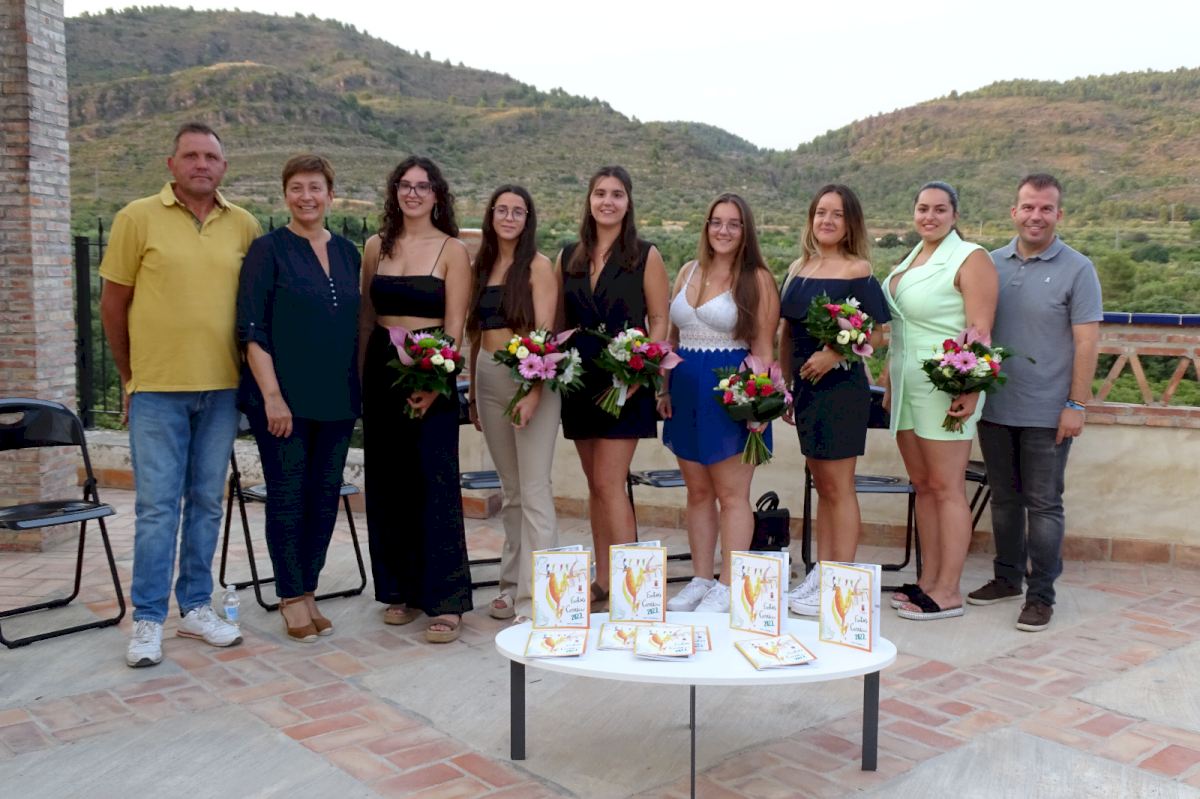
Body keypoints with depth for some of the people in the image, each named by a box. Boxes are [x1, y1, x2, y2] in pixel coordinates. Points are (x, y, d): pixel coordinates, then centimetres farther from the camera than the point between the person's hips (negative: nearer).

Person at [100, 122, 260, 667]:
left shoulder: (244, 226, 6)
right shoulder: (138, 218, -1)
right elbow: (113, 302, 3)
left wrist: (248, 372, 8)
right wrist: (131, 375, 7)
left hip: (221, 388, 3)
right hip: (157, 389, -3)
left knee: (207, 503, 11)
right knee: (157, 506, 0)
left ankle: (196, 607, 23)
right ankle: (147, 621, 11)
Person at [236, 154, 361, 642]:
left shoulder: (347, 253, 11)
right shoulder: (269, 250, -3)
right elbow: (252, 329, -9)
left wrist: (358, 389, 10)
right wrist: (272, 395, -16)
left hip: (337, 398, 5)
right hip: (283, 397, -5)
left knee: (325, 494, 9)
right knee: (288, 493, 1)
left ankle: (308, 591, 22)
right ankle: (292, 599, 14)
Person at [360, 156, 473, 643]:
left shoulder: (452, 250, -1)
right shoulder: (376, 247, 10)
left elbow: (455, 325, -7)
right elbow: (365, 317, 14)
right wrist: (360, 375, 7)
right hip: (381, 369, 5)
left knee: (436, 483, -7)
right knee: (387, 482, 8)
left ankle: (445, 600, -1)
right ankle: (400, 589, 20)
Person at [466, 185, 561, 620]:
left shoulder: (538, 266, -2)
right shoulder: (482, 265, 14)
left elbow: (545, 332, -10)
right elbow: (475, 330, 16)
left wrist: (534, 389, -20)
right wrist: (472, 390, 13)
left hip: (528, 376, -6)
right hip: (487, 377, 6)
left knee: (533, 489, -7)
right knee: (510, 489, 12)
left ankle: (535, 596, -4)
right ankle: (512, 583, 21)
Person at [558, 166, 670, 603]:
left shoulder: (646, 256, -1)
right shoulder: (568, 257, 10)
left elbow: (659, 320, -3)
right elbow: (558, 319, 14)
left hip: (624, 384, -5)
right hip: (579, 383, 5)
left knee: (608, 483, -11)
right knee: (596, 485, 10)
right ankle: (603, 579, 19)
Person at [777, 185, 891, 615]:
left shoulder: (858, 271, -7)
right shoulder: (798, 269, 10)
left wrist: (836, 353, -22)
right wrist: (784, 385, 13)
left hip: (841, 385, -6)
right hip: (805, 386, 6)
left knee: (838, 486, -1)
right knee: (821, 484, 14)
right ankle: (821, 573, 22)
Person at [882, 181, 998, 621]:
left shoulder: (970, 259, -8)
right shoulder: (910, 261, 16)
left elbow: (980, 331, -15)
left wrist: (970, 389, -23)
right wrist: (891, 385, 19)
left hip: (945, 390, -8)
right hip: (907, 388, 8)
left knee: (946, 488, -3)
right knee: (922, 485, 11)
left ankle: (948, 593, 3)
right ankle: (929, 580, 20)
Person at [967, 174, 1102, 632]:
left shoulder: (1077, 270, -4)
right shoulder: (992, 264, 7)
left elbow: (1086, 342, -7)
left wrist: (1076, 404, -12)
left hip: (1046, 413, -4)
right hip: (995, 408, 4)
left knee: (1043, 504, 2)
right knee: (1004, 499, 15)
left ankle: (1041, 594, 12)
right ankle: (1007, 577, 29)